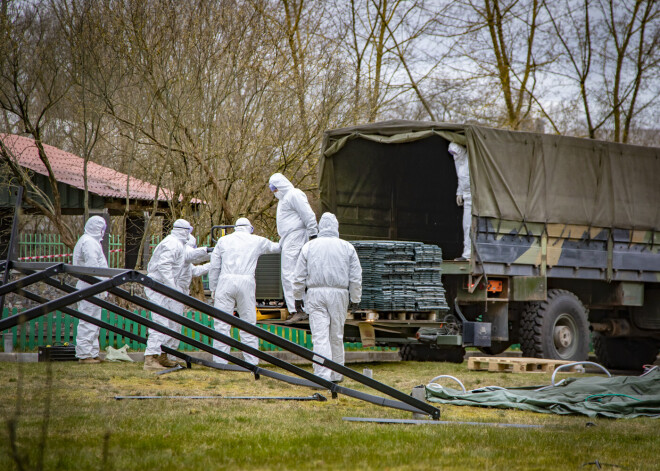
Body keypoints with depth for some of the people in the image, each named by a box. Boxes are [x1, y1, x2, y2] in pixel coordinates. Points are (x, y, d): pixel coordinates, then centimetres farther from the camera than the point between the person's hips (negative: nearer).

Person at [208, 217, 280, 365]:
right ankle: (252, 362, 5)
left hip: (226, 281, 0)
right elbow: (275, 247, 33)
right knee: (248, 324, 5)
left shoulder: (223, 240, 14)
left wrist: (213, 289, 18)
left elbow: (214, 267, 12)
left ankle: (220, 362, -4)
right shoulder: (257, 241, 14)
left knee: (222, 324, 0)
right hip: (246, 282, 0)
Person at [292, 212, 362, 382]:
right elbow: (356, 277, 6)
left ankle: (322, 375, -14)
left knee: (320, 336, -5)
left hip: (315, 293, -1)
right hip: (339, 294, 1)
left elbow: (299, 276, 6)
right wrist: (355, 298, 15)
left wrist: (298, 297, 16)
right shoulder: (347, 247, 5)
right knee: (337, 336, 11)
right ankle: (336, 374, 21)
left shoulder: (309, 246, 4)